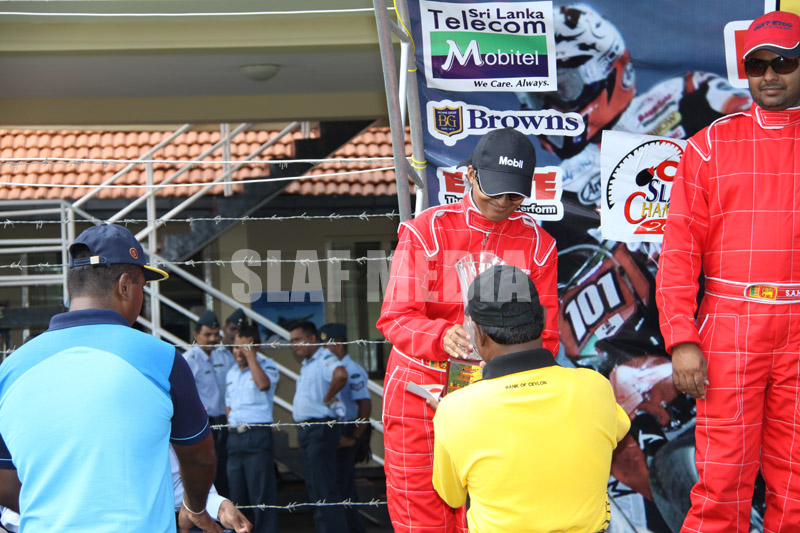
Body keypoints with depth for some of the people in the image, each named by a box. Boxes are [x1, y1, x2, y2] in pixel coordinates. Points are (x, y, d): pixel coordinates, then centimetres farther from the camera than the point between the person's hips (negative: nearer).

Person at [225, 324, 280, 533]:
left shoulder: (266, 365, -3)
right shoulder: (232, 373, 18)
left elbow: (264, 384, -26)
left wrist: (250, 355, -19)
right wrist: (230, 423, 13)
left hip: (257, 436, -7)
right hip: (234, 436, 7)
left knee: (262, 492, -9)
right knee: (237, 494, 11)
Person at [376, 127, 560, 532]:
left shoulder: (538, 244, 3)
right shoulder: (425, 232, -5)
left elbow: (544, 335, 1)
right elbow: (396, 317, -12)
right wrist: (442, 337, -33)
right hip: (422, 391, -2)